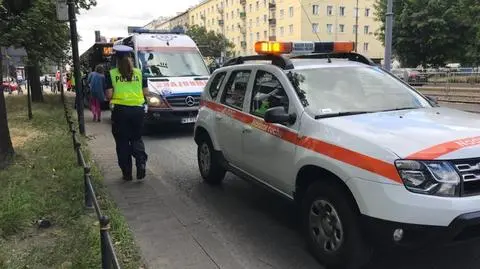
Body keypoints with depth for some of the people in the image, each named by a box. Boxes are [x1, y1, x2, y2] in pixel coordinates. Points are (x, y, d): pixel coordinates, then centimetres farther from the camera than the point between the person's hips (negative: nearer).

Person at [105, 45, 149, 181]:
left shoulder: (111, 74, -1)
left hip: (120, 110, -2)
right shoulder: (139, 72, 5)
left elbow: (109, 95, -7)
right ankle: (141, 161, -8)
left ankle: (127, 173, 13)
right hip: (138, 110, 2)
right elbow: (145, 93, 3)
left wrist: (115, 97, 14)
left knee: (122, 142, 10)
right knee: (136, 139, 17)